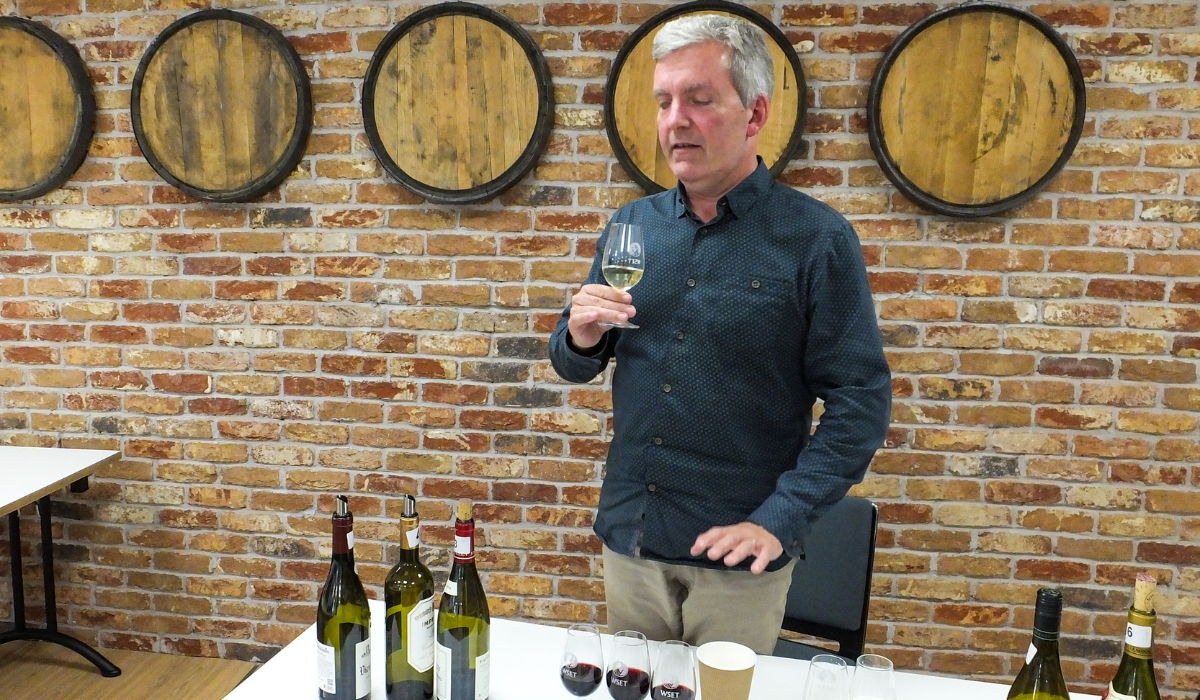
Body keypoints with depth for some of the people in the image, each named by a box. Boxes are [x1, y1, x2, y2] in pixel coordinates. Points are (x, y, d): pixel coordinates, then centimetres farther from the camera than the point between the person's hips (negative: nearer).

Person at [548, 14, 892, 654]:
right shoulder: (632, 225, 3)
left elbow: (860, 402, -12)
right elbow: (572, 366, 10)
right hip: (628, 535, 4)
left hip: (738, 556, -4)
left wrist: (779, 519, -19)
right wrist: (581, 338, -12)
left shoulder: (817, 239, -11)